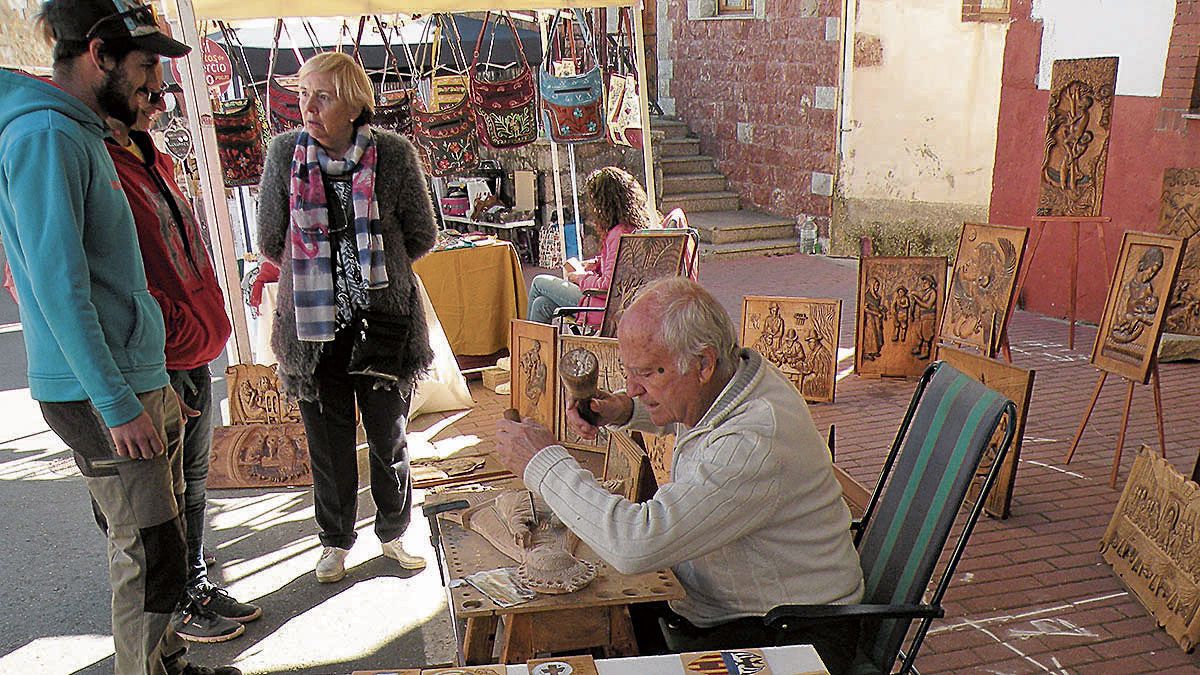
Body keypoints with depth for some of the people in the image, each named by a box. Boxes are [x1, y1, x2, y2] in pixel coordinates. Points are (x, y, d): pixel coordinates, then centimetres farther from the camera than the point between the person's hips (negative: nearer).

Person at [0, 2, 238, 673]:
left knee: (160, 541, 17)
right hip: (98, 394, -9)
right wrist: (116, 403, -21)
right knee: (151, 553, -3)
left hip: (137, 378, 9)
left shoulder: (81, 133, 15)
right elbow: (59, 284, -21)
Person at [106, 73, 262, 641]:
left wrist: (202, 328, 16)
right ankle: (174, 604, 23)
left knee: (191, 482, 19)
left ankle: (197, 585, 34)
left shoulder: (147, 159, 14)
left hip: (193, 354, 9)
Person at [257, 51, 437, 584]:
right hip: (312, 323, 1)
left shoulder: (394, 154, -9)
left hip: (384, 319, -1)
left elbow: (421, 237, 1)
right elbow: (270, 242, 5)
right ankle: (336, 541, 31)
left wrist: (375, 272, 7)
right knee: (327, 439, 11)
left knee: (389, 434, 10)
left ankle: (393, 533, 32)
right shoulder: (284, 152, -5)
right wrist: (315, 274, 10)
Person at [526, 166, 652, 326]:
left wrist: (582, 277, -9)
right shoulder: (638, 226, 6)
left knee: (539, 282, 7)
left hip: (607, 310, -9)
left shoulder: (619, 234, -24)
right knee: (542, 304, 10)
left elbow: (608, 285, -27)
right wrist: (597, 263, 9)